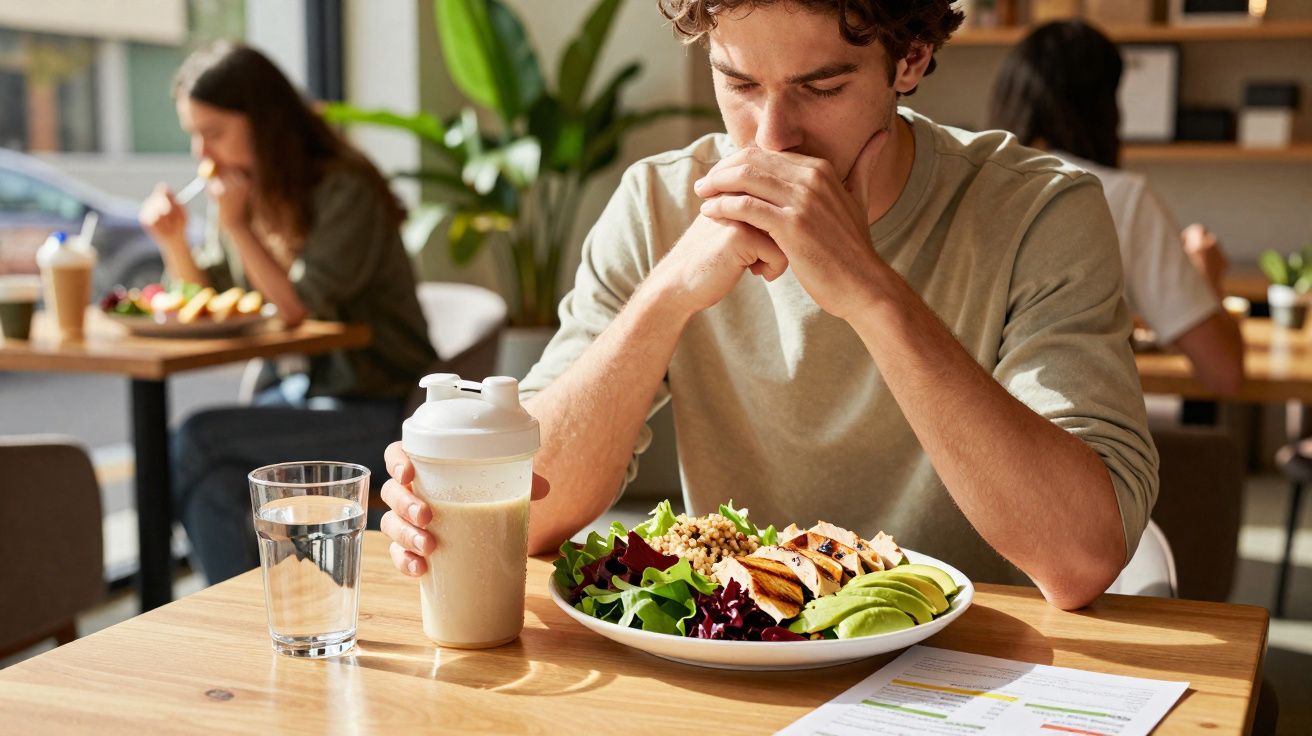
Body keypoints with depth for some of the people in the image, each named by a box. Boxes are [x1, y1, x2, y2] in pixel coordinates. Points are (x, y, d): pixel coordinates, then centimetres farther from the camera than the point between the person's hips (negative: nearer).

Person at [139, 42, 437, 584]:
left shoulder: (345, 193, -16)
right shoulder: (250, 194, 7)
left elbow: (302, 308, -19)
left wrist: (236, 224, -20)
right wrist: (174, 242, -5)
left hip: (380, 410, -7)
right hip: (308, 388, 7)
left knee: (198, 444, -21)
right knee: (216, 476, -19)